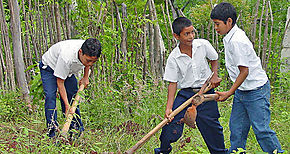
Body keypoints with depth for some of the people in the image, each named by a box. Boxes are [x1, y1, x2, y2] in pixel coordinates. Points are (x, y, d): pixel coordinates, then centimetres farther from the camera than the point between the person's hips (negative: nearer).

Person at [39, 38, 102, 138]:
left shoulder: (88, 53, -27)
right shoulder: (66, 57, -44)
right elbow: (60, 82, -32)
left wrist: (85, 77, 2)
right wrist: (67, 105, -32)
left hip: (68, 70, 5)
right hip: (49, 66, -5)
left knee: (72, 95, -1)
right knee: (50, 96, -20)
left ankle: (78, 130, 8)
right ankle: (52, 132, -16)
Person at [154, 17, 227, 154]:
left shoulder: (203, 45, -6)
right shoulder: (173, 58, -10)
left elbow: (214, 60, 14)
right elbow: (172, 82, -7)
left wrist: (215, 76, -3)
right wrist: (169, 107, -14)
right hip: (185, 93, -1)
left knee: (211, 126, -2)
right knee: (171, 124, -10)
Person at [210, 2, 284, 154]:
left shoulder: (237, 41, -23)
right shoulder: (229, 38, 7)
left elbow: (244, 70, -21)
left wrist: (230, 93, -14)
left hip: (256, 91, -9)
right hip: (241, 91, 10)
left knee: (261, 129, -6)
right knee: (236, 128, 10)